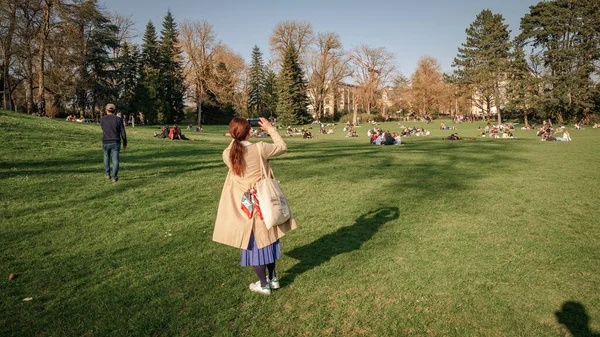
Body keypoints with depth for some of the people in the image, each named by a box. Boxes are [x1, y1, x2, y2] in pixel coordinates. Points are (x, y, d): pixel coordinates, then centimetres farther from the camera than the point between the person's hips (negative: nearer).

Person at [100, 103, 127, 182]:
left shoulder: (102, 119, -2)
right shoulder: (119, 119, -6)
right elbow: (123, 133, -5)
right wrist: (125, 143, 8)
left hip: (106, 143, 2)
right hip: (115, 143, -1)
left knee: (106, 157, 26)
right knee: (115, 160, 5)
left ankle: (107, 174, 29)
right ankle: (114, 177, -5)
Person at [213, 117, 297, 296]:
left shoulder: (228, 154, -11)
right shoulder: (260, 148, -17)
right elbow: (282, 147, -1)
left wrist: (237, 135, 10)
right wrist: (270, 128, 7)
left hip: (244, 206, 0)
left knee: (254, 243, 12)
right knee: (267, 239, 20)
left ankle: (264, 285, 23)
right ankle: (273, 278, 33)